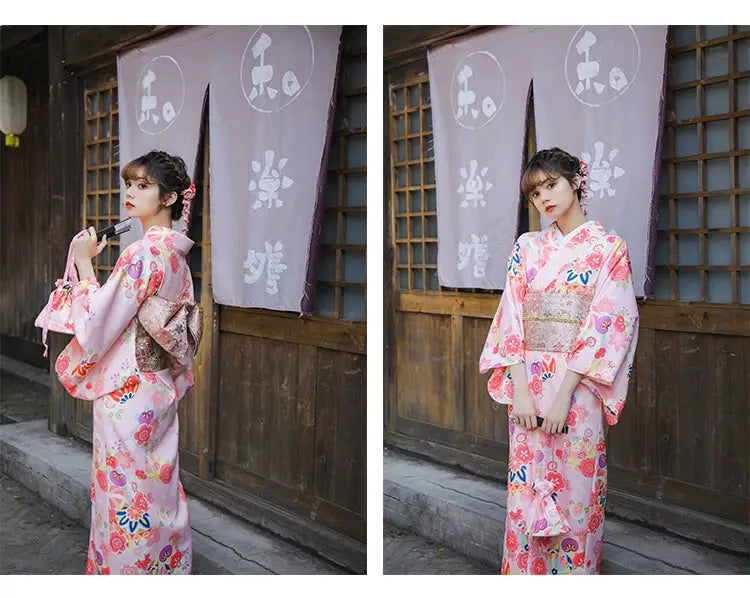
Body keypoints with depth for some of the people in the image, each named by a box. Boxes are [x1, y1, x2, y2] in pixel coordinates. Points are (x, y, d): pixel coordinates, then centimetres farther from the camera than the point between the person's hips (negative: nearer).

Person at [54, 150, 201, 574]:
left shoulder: (143, 254, -20)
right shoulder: (176, 252, 8)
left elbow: (97, 324, -19)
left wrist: (84, 264, -11)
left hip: (126, 395, -9)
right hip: (160, 390, 9)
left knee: (125, 497, 3)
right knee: (158, 488, 18)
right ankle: (170, 568, 30)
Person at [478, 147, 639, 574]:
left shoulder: (609, 247, -1)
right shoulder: (527, 248, 10)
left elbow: (605, 325, -9)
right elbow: (512, 318, 3)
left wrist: (563, 395, -17)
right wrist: (520, 389, -9)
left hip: (579, 384, -3)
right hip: (527, 383, 3)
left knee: (574, 492, 3)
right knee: (526, 493, 8)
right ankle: (527, 572, 23)